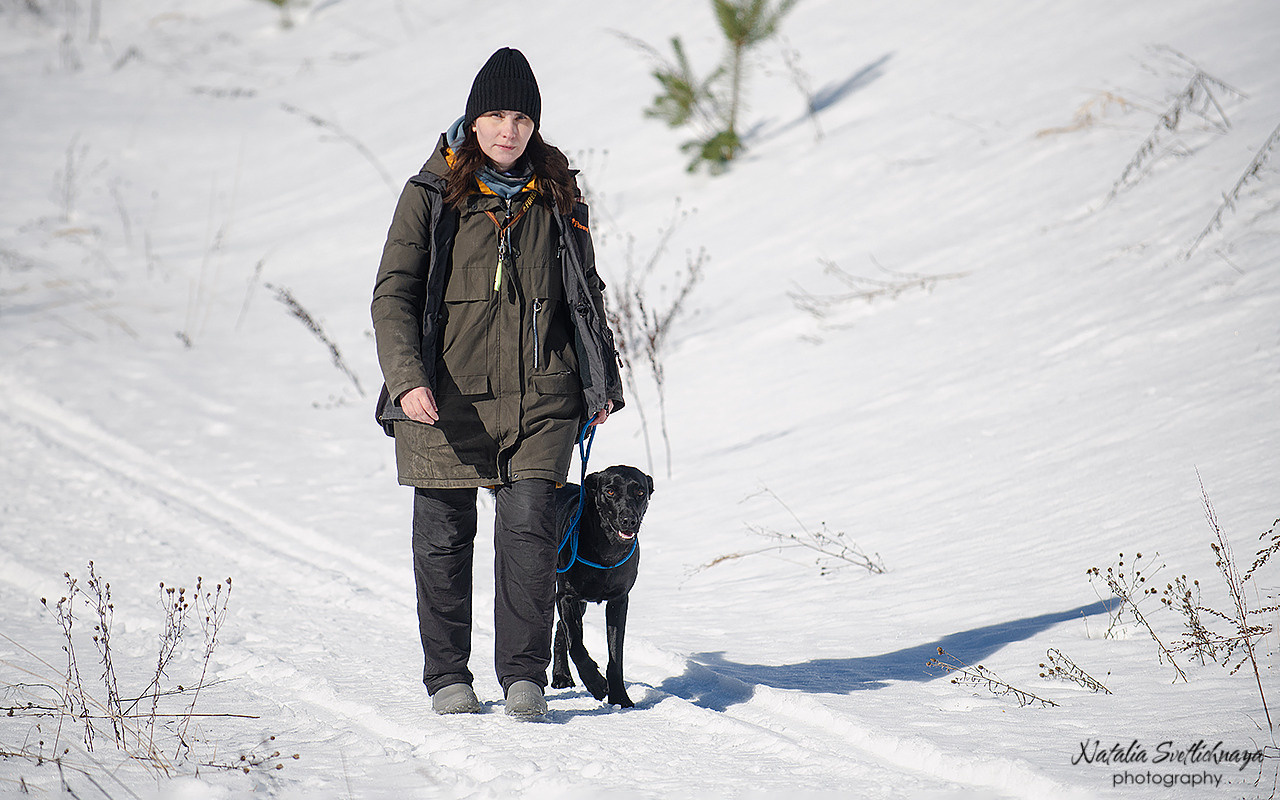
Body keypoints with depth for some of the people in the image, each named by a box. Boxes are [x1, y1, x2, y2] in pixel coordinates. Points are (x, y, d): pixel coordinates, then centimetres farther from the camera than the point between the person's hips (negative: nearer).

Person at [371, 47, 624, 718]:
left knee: (530, 527, -9)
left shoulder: (556, 197, 10)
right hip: (447, 397, -1)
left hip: (539, 395, 1)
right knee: (444, 535, 4)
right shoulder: (431, 196, 1)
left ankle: (524, 673, -2)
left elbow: (587, 292, 20)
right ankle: (447, 675, 17)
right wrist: (407, 378, -18)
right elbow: (393, 294, -4)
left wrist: (601, 382, 18)